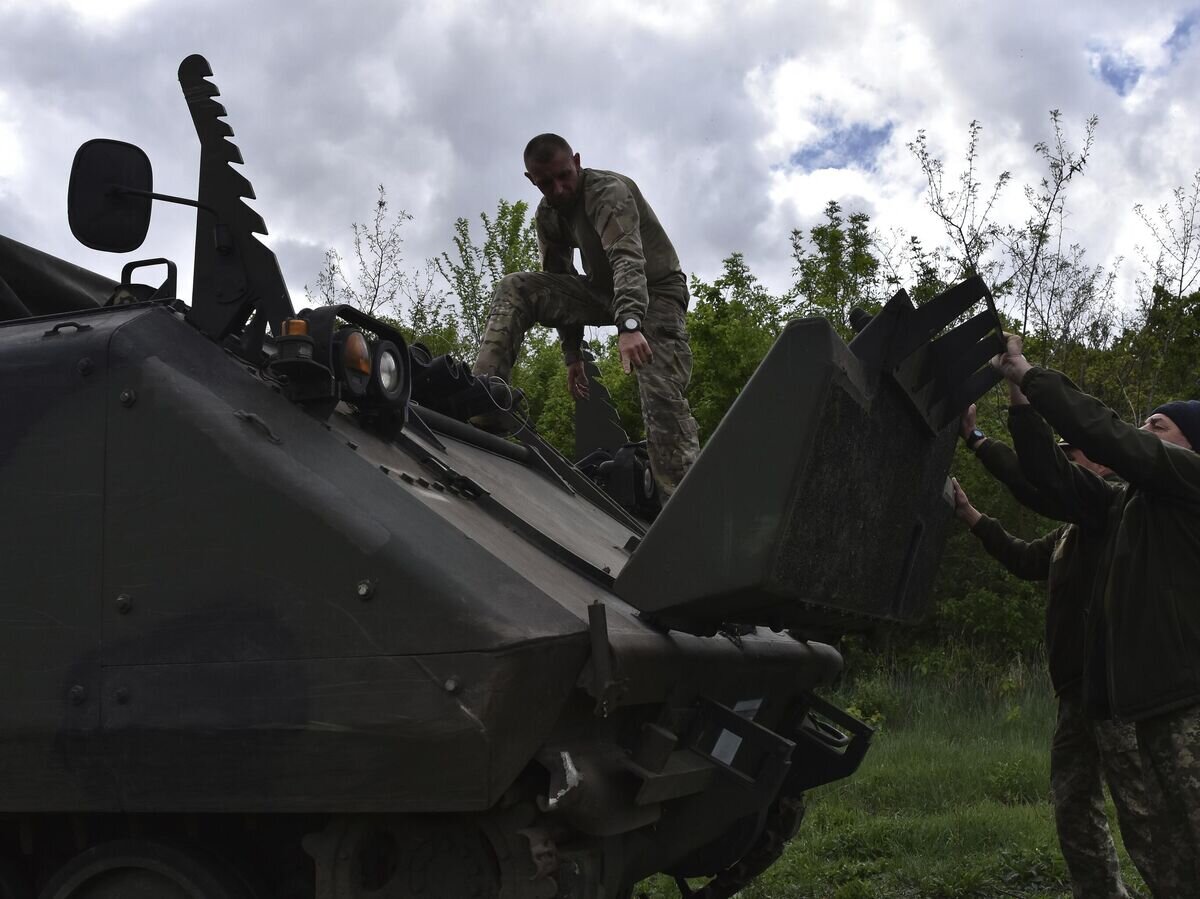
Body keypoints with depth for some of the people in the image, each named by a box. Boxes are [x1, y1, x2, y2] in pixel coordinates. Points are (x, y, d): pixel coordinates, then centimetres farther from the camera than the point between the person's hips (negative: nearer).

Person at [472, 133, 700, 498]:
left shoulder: (609, 191, -24)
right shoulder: (547, 216, 0)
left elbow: (628, 258, -40)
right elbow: (561, 284, 8)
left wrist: (629, 324, -55)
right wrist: (573, 354, 3)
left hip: (654, 291, -6)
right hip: (603, 291, 7)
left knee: (662, 396, -26)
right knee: (514, 288, -14)